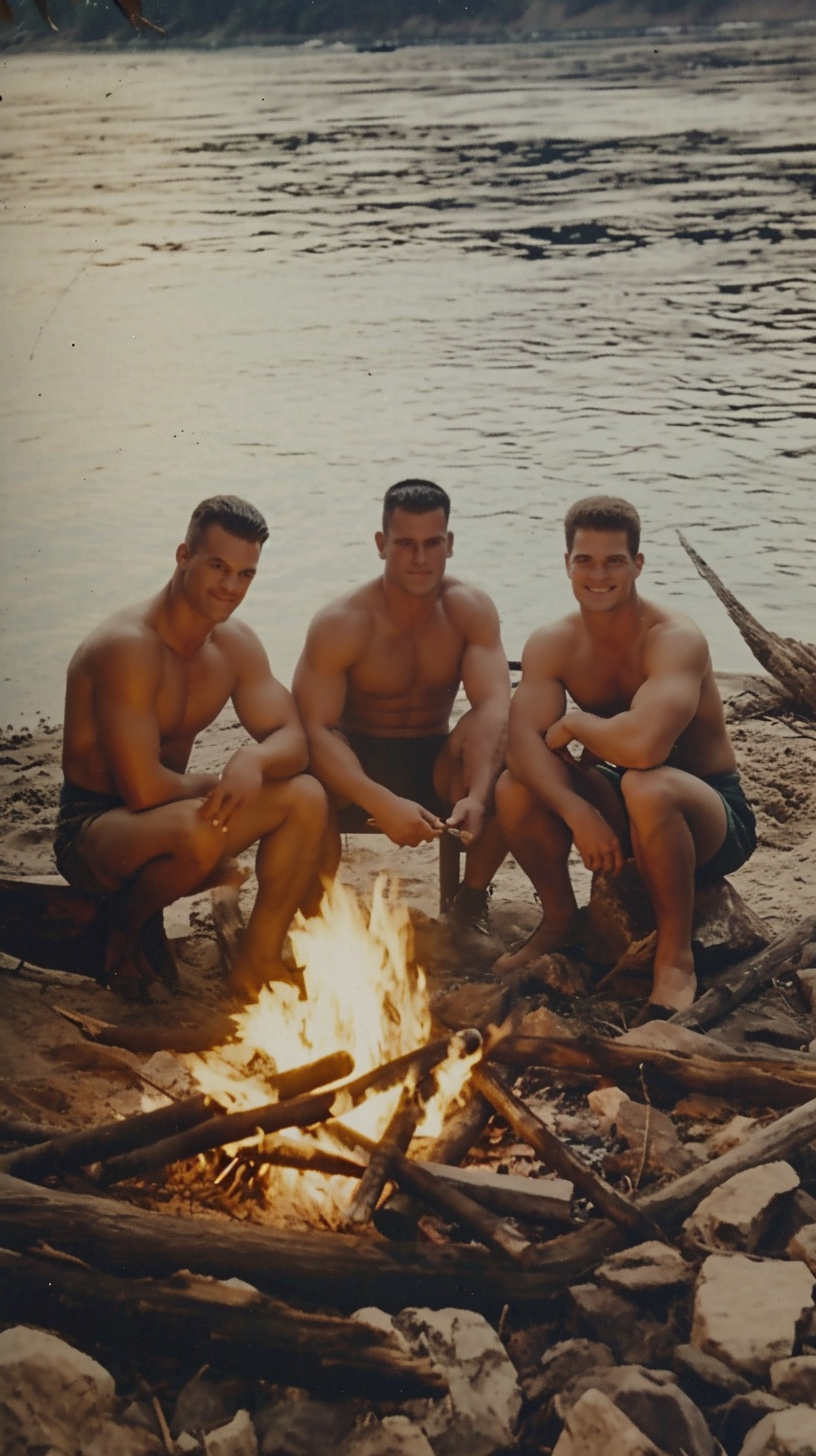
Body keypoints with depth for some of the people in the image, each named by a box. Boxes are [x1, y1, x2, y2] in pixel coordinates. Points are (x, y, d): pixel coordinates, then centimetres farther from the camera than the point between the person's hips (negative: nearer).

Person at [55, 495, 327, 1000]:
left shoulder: (236, 643, 1)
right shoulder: (128, 645, -25)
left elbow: (293, 739, -1)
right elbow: (143, 789, -29)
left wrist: (253, 760, -25)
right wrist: (215, 784, -11)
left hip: (170, 812, 8)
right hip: (92, 827, -8)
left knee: (307, 797, -10)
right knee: (197, 830, -38)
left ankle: (257, 960, -1)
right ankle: (128, 925, -5)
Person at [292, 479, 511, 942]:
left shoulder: (470, 609, -9)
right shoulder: (342, 623, -16)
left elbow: (494, 706, -24)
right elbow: (314, 728, -27)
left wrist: (476, 796, -42)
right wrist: (382, 803, -42)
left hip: (435, 767, 2)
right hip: (358, 765, -2)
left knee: (506, 755, -29)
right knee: (308, 779, -37)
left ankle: (472, 901, -8)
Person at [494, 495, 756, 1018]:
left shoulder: (676, 639, -25)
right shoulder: (552, 645, -5)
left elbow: (642, 744, -42)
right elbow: (522, 742, -20)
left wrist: (573, 724, -21)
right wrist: (576, 811, -37)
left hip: (713, 814, -6)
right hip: (621, 805, 6)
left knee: (646, 786, -40)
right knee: (515, 788, -19)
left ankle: (676, 955, -19)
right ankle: (560, 921, 7)